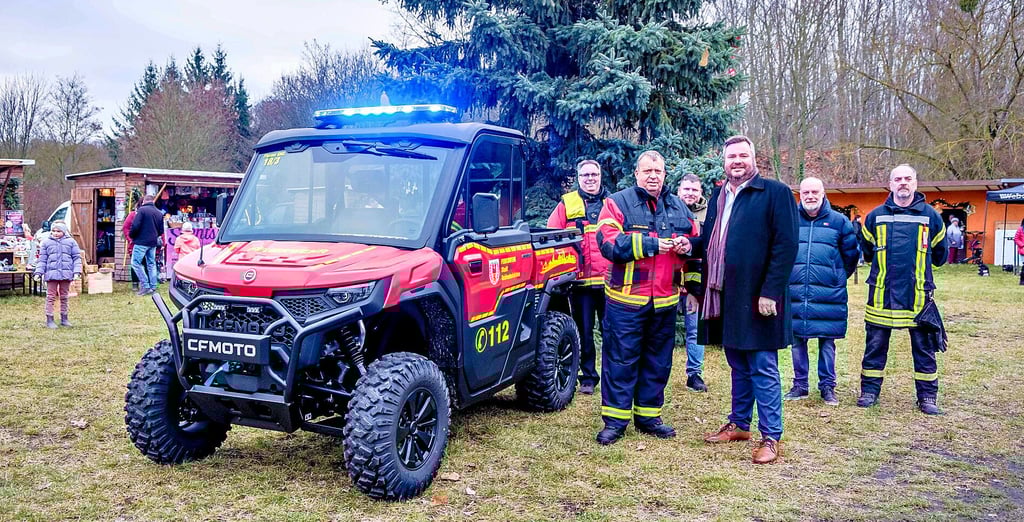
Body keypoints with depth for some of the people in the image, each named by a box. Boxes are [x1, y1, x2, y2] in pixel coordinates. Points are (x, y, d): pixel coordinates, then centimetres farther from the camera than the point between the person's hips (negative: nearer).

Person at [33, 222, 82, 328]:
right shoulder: (46, 242, 7)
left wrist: (77, 272, -5)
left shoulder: (71, 242, 6)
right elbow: (42, 260, 9)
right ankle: (49, 319, 2)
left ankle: (64, 318, 19)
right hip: (52, 273, -1)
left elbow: (77, 258, 5)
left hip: (66, 274, 1)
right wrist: (38, 272, 0)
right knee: (51, 296, -1)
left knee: (64, 297, 10)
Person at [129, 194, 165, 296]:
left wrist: (131, 235, 2)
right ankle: (153, 287, 11)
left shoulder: (141, 210, -9)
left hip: (141, 242, -7)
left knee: (136, 263, -1)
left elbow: (135, 226, -15)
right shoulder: (159, 213, 10)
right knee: (151, 264, 12)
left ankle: (145, 286, -9)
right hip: (153, 243, 7)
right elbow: (161, 230, 13)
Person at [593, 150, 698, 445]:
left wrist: (686, 244, -3)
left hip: (666, 300, 5)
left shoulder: (678, 207, 14)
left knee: (658, 360, 12)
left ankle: (648, 415, 24)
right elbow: (608, 243, -15)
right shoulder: (618, 203, -2)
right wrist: (650, 244, -19)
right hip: (626, 299, -5)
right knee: (620, 359, 0)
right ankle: (615, 420, 9)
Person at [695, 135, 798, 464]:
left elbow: (786, 246, -13)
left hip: (756, 299, -6)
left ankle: (771, 437, 10)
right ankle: (739, 425, 29)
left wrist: (770, 292, -18)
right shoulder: (718, 196, 14)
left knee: (763, 369, 0)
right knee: (738, 366, 17)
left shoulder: (775, 193, -7)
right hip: (725, 297, 6)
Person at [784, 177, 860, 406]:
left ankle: (828, 387, 15)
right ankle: (800, 385, 18)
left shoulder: (838, 221, 3)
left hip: (828, 295, -1)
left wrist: (838, 278, 16)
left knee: (827, 342, 4)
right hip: (795, 293, 1)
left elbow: (851, 254, 12)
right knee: (797, 340, 6)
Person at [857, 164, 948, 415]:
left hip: (918, 293, 0)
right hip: (882, 293, 1)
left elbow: (940, 253, 17)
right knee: (875, 344, 6)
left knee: (923, 346, 6)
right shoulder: (876, 216, 5)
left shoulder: (930, 216, 4)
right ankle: (870, 391, 17)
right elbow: (866, 251, 19)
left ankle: (927, 396, 16)